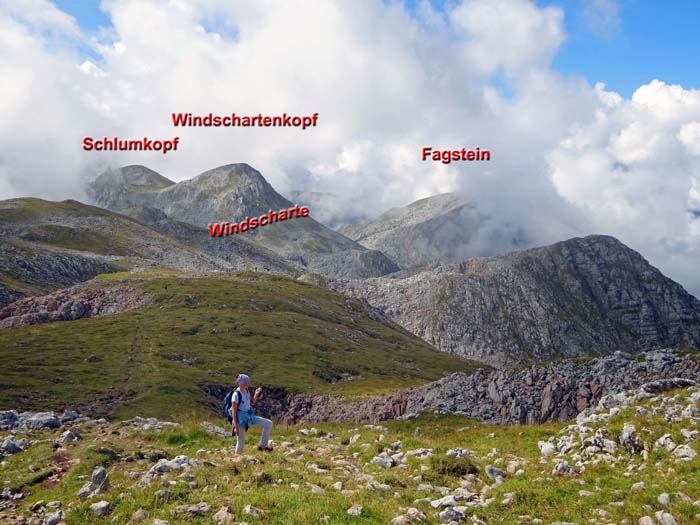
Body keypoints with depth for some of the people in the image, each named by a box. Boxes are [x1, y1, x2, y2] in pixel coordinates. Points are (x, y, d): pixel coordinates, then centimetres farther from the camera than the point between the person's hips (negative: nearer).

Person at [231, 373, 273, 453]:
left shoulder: (246, 391, 2)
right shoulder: (236, 394, -21)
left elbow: (252, 403, 16)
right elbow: (234, 411, -19)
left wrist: (256, 394, -2)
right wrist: (236, 426, -19)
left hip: (249, 417, 7)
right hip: (241, 419, -7)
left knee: (269, 424, 1)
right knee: (240, 443, 3)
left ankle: (262, 445, 7)